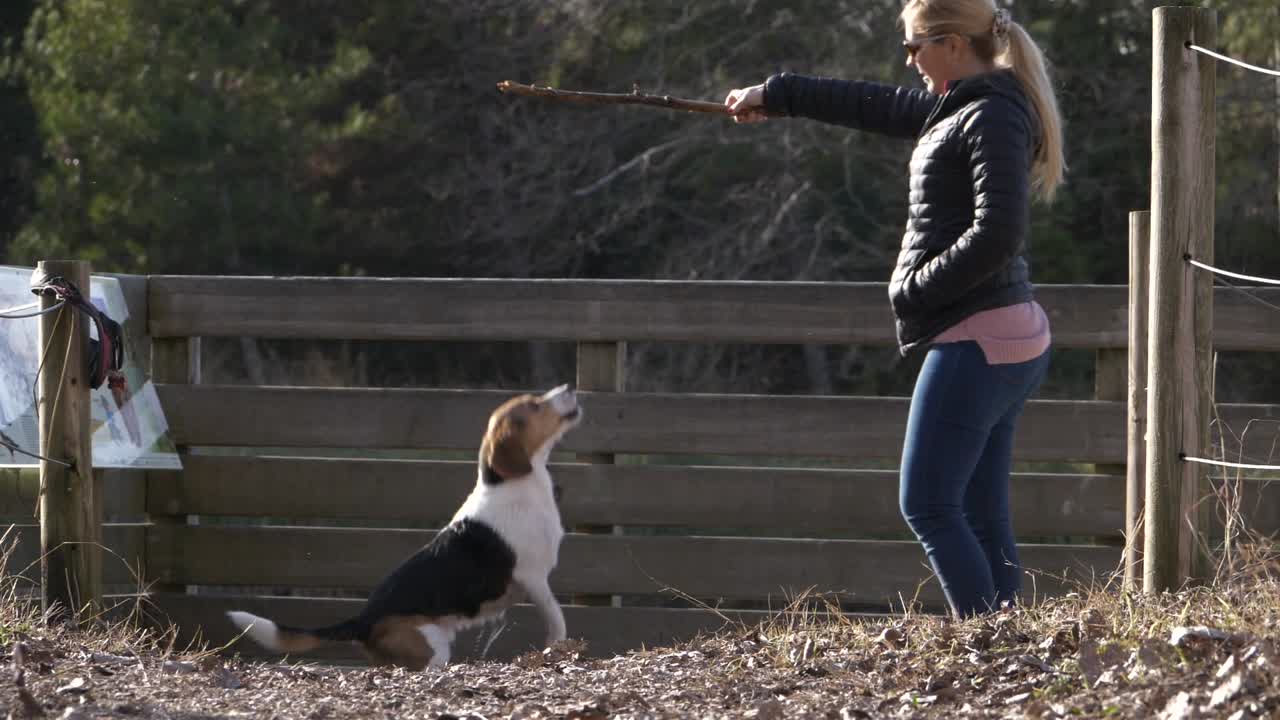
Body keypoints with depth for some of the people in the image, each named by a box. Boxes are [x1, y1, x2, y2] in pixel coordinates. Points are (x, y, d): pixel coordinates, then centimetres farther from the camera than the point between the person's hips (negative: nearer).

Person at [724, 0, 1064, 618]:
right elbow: (876, 106, 30)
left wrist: (916, 288, -12)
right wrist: (776, 95, 38)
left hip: (974, 338, -10)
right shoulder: (961, 108, 16)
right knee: (982, 518, 6)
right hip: (1010, 341, 10)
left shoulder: (993, 119, -13)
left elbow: (997, 232, -23)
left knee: (927, 505, -10)